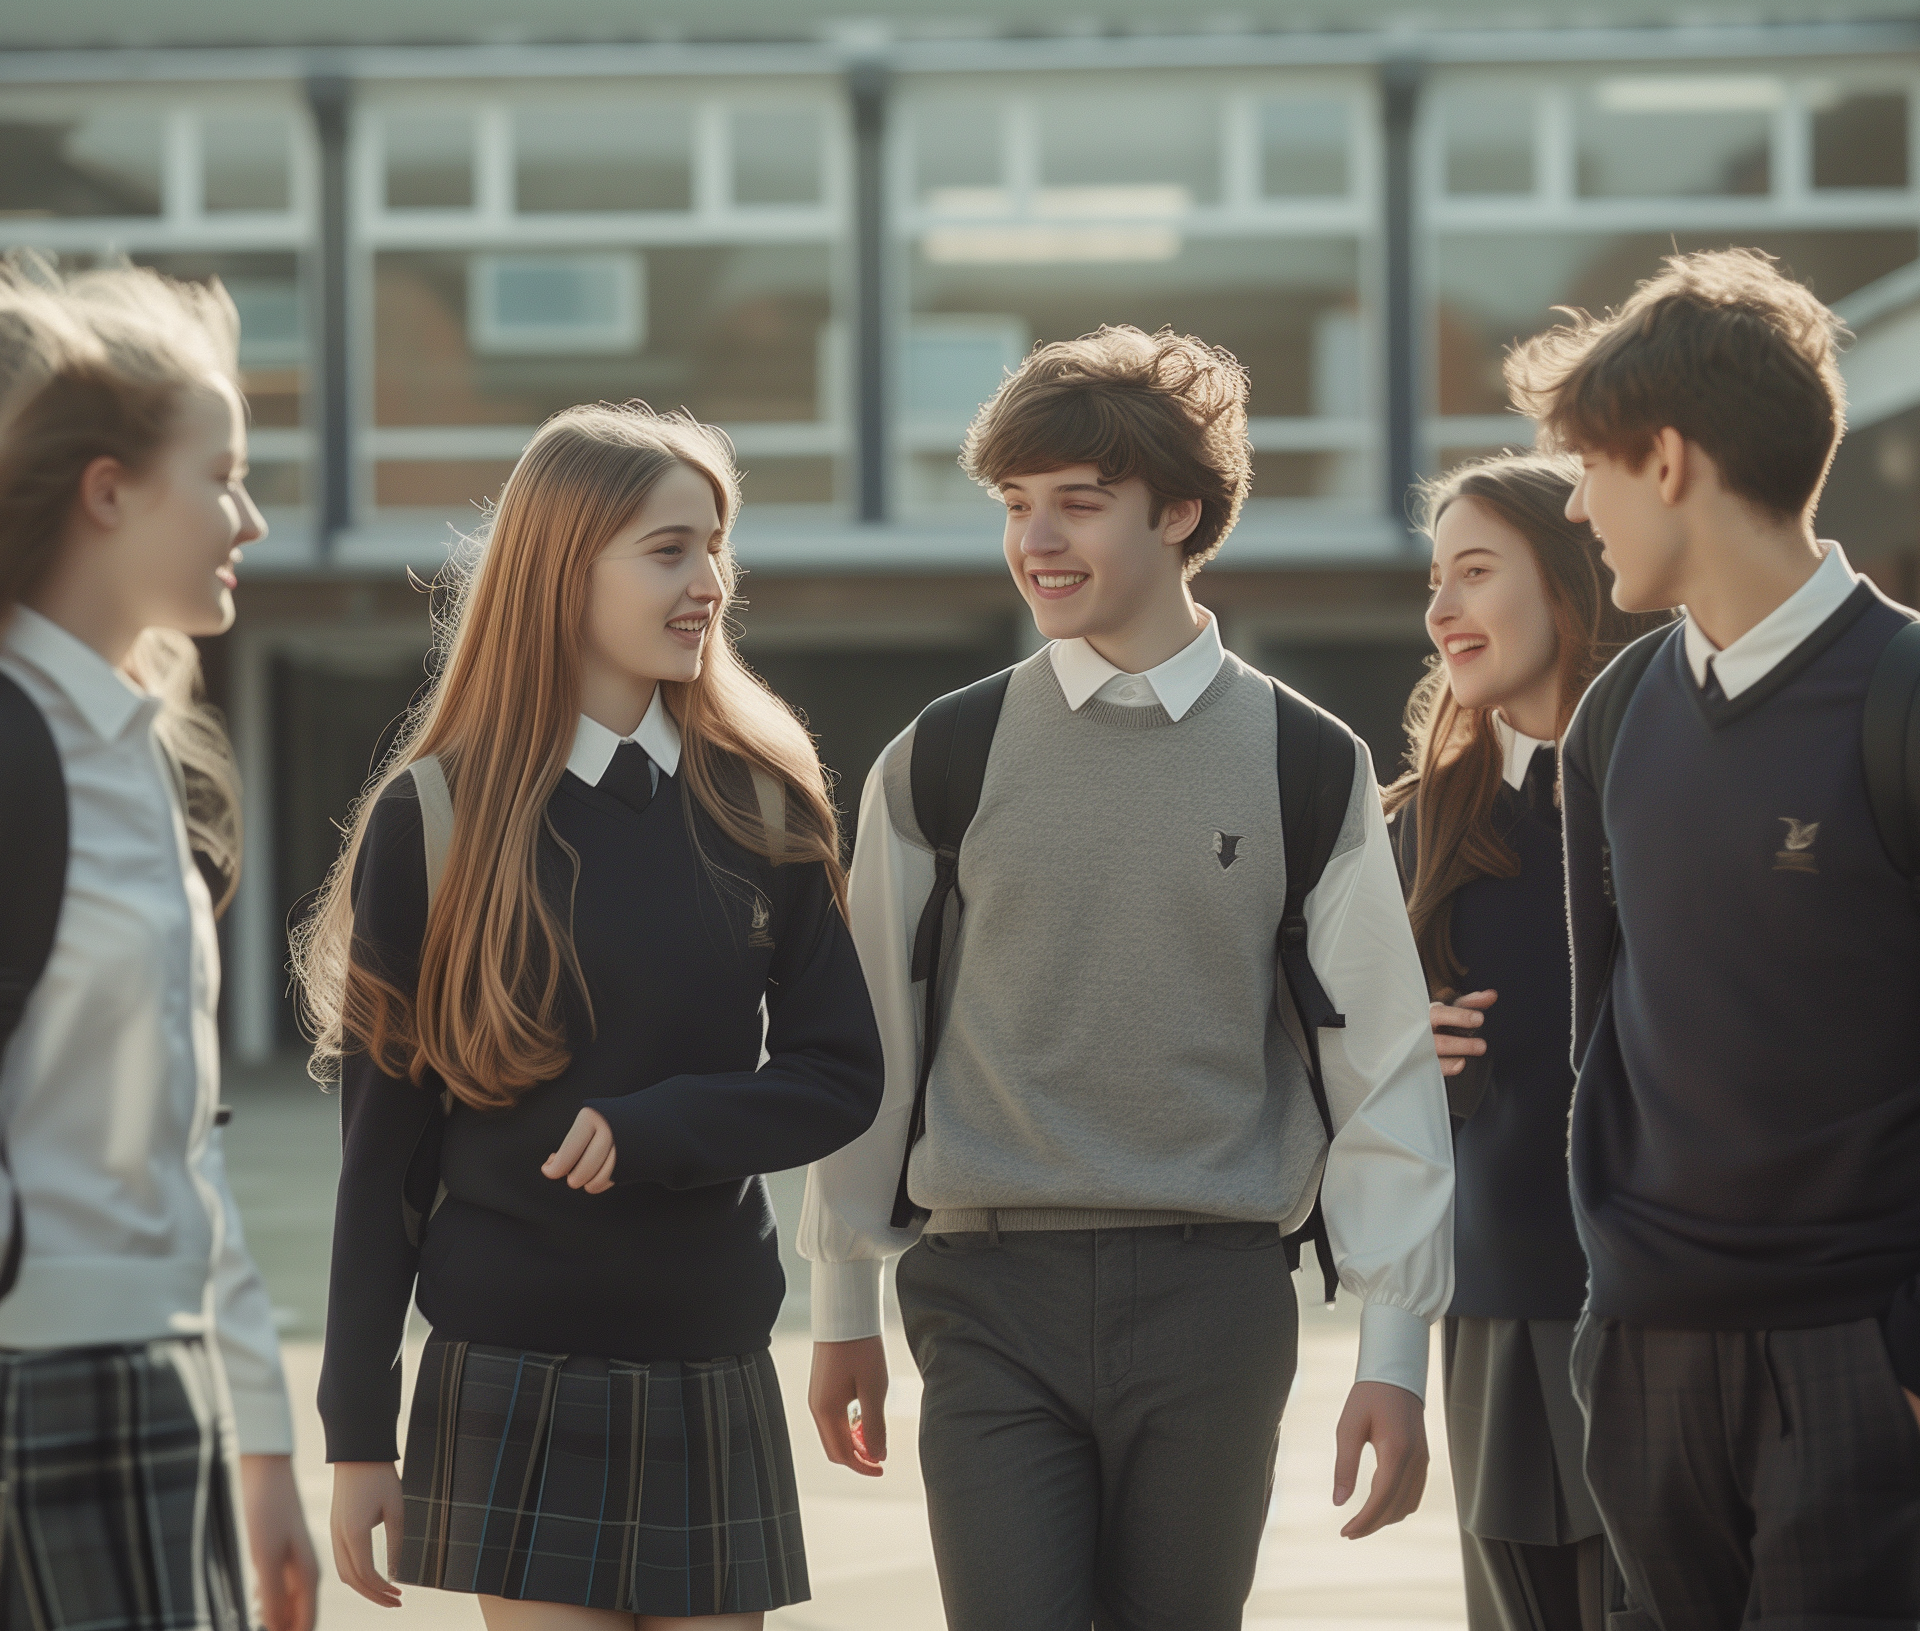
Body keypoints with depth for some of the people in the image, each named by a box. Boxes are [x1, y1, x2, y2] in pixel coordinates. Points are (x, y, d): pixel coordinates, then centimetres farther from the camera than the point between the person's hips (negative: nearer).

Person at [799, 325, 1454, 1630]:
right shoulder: (939, 765, 3)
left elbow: (1383, 1069, 2)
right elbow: (873, 1049, 10)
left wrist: (1395, 1352, -1)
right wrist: (846, 1308, 13)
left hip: (1215, 1293, 0)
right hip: (993, 1295, 0)